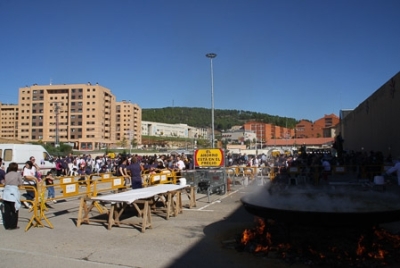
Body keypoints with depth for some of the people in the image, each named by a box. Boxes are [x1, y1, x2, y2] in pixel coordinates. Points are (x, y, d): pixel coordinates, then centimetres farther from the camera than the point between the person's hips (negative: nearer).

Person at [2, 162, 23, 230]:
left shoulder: (6, 175, 10)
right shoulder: (18, 174, -2)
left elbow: (5, 182, 7)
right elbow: (20, 183, 0)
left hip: (6, 193, 4)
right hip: (14, 193, -4)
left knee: (7, 210, 9)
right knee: (14, 210, 7)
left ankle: (7, 225, 16)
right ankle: (13, 225, 11)